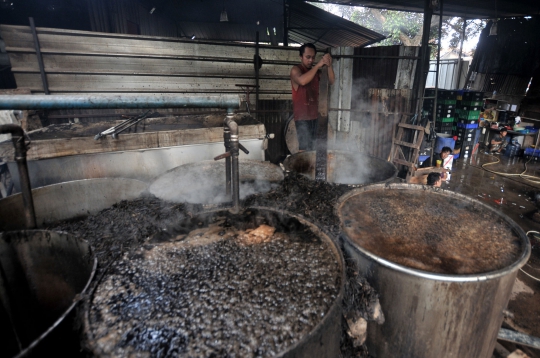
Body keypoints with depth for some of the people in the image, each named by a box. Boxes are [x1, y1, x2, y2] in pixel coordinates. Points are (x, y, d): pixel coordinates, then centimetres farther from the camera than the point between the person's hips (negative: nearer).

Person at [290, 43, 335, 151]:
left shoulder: (316, 71, 13)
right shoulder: (295, 69, -6)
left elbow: (331, 81, 4)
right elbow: (302, 81, -28)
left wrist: (329, 66, -10)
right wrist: (317, 65, -22)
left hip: (314, 115, 7)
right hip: (302, 116, -7)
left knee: (311, 147, 10)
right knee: (304, 148, -14)